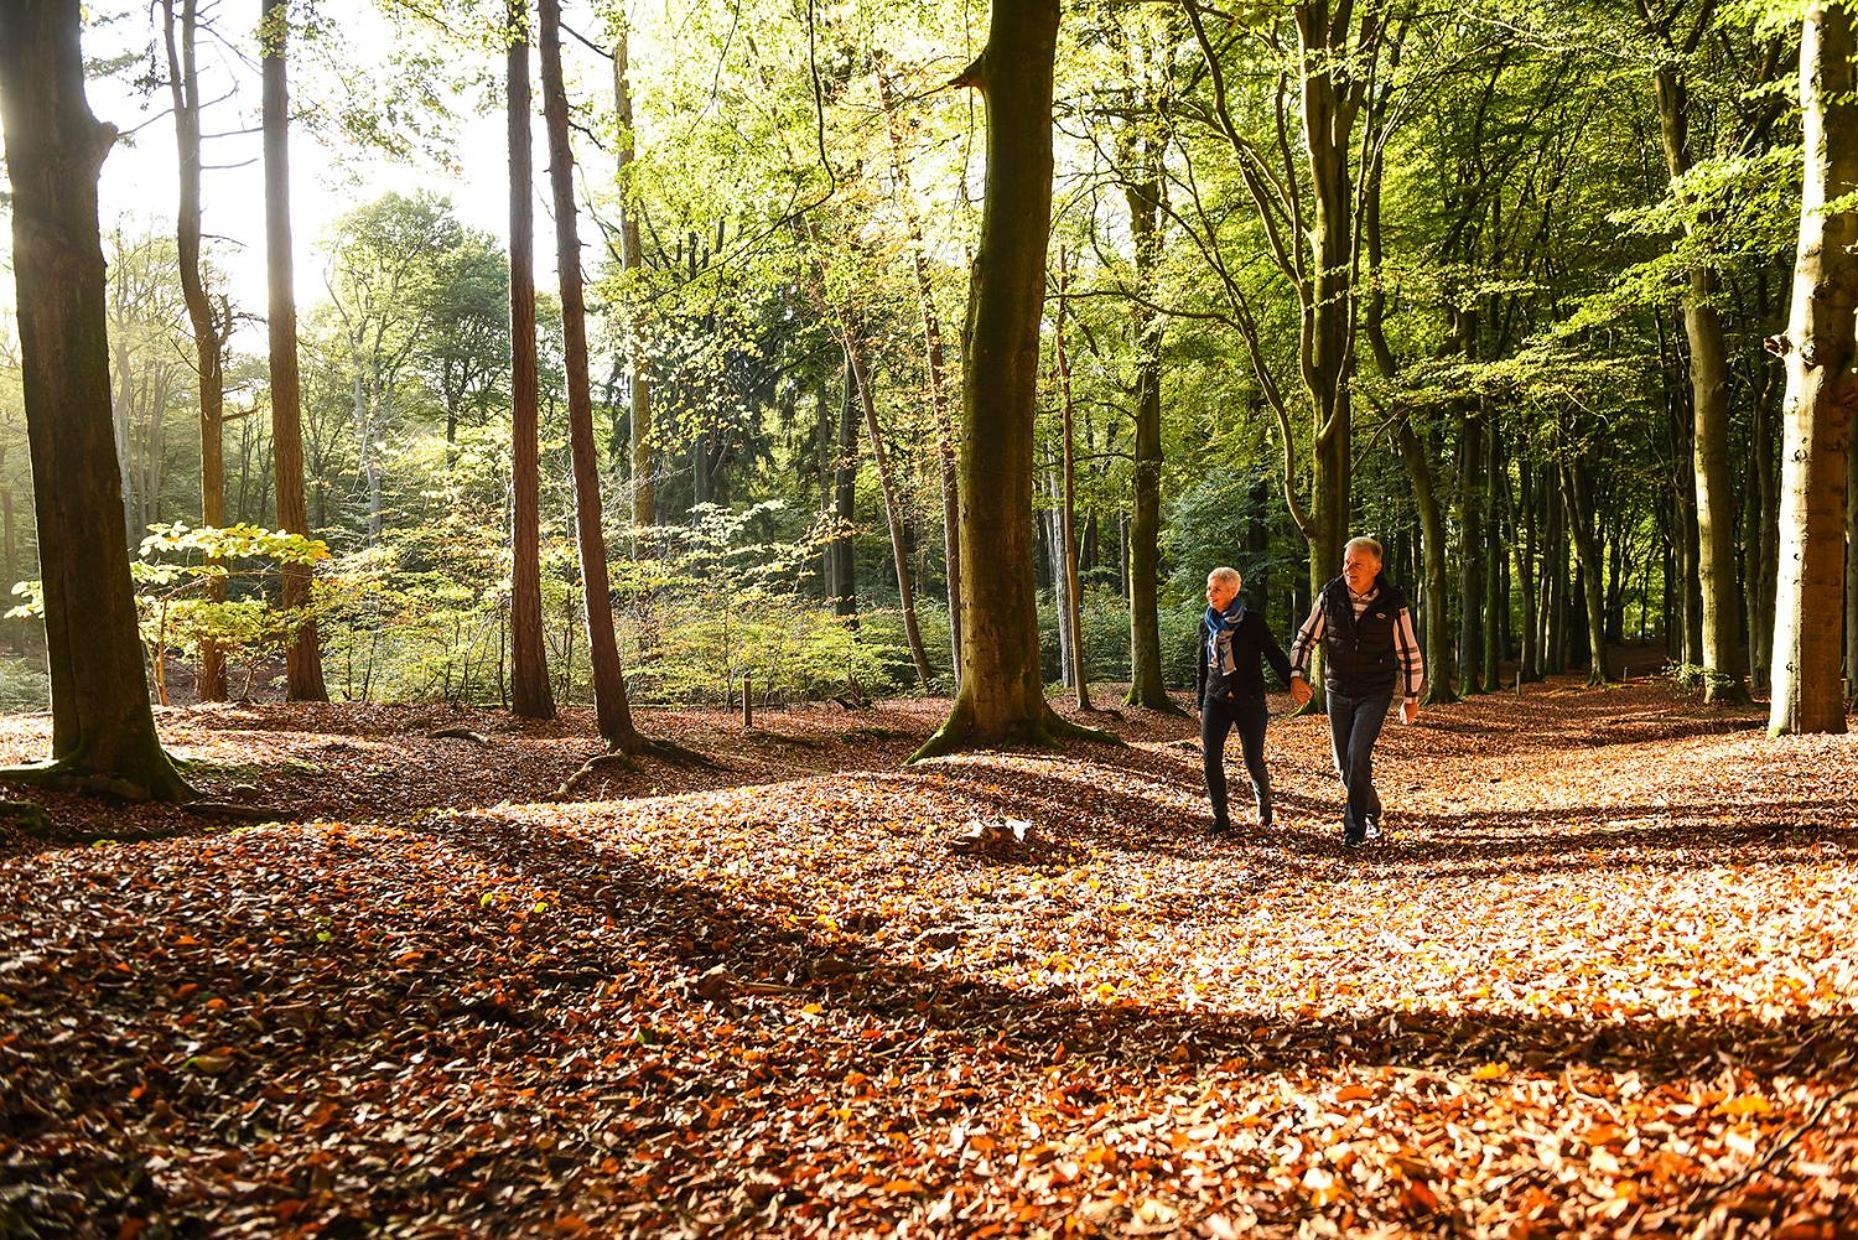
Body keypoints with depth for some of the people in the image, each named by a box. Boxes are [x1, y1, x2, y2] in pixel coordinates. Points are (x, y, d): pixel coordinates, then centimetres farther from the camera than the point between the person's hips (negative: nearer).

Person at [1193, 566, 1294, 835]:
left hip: (1249, 701, -3)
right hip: (1216, 701, 4)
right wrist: (1200, 703, 19)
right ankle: (1220, 819, 2)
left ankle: (1264, 802, 30)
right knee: (1211, 758, -9)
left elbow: (1275, 654, -4)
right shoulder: (1207, 623, 7)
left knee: (1253, 761, -1)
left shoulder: (1252, 621, -6)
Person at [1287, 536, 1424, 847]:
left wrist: (1410, 699, 2)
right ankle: (1372, 812, 35)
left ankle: (1354, 828, -7)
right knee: (1344, 764, 10)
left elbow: (1410, 654, -3)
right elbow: (1305, 638, 3)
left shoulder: (1393, 604, -13)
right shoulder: (1330, 596, -7)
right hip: (1338, 692, 3)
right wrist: (1296, 676, -11)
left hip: (1375, 693, -3)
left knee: (1357, 755, -18)